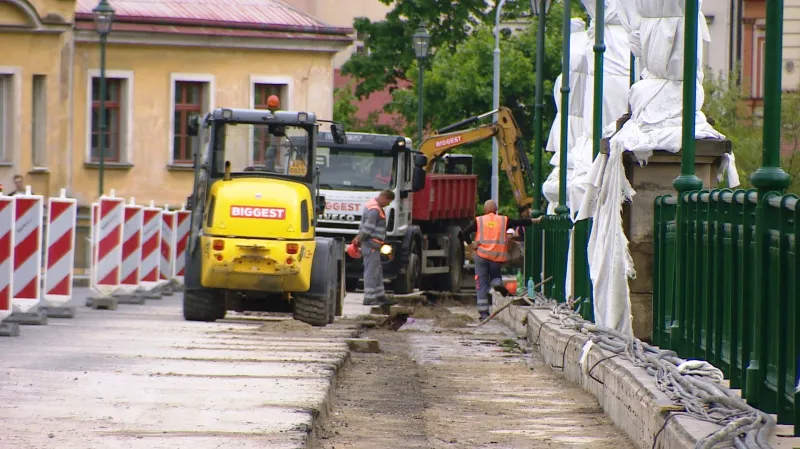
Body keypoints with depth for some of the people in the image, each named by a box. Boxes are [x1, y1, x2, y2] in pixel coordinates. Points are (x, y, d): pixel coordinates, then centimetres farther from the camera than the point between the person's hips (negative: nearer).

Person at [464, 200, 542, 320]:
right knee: (495, 275, 26)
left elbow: (466, 232, -7)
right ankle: (497, 283, -12)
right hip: (497, 257, 1)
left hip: (482, 256, -1)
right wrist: (535, 220, 21)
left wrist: (471, 243, 3)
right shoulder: (504, 220, 5)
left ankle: (484, 313, -1)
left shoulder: (479, 221, 3)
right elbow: (521, 222, 10)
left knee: (482, 285, 5)